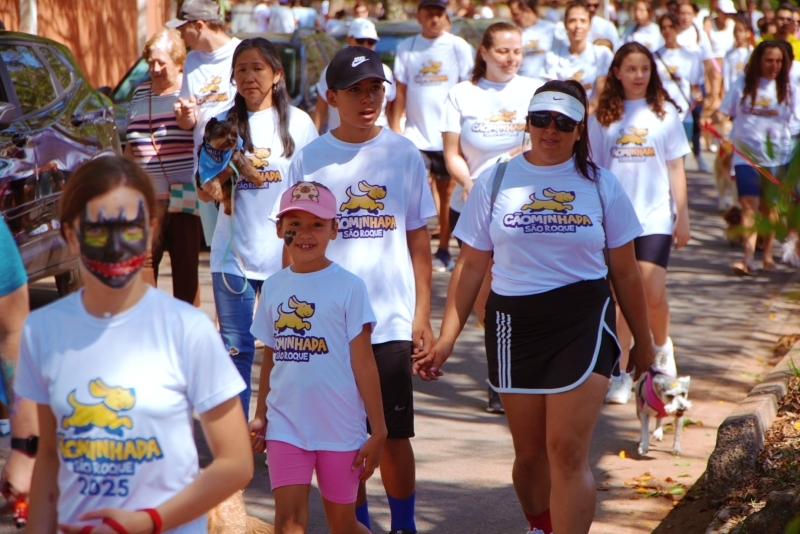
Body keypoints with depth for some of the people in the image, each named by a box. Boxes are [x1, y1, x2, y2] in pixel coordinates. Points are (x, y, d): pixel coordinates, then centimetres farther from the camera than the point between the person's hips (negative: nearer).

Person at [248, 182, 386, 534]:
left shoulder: (348, 287, -6)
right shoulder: (274, 287, 6)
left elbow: (363, 363, -6)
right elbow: (270, 359, 13)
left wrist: (378, 431, -7)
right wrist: (260, 418, 12)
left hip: (340, 427, -3)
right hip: (286, 425, 3)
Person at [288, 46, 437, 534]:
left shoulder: (403, 154, 3)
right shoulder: (310, 159, 2)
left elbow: (419, 241, 6)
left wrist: (423, 315, 3)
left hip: (391, 319, 0)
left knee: (394, 434, 2)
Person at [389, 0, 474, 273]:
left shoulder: (458, 47, -1)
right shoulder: (406, 48, 4)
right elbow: (401, 91, 6)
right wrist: (395, 128, 0)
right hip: (416, 134, 1)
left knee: (447, 193, 8)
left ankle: (443, 251, 18)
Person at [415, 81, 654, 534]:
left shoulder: (601, 185, 4)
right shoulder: (496, 181, 4)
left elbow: (625, 272, 9)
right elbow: (471, 265, 6)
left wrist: (643, 340, 12)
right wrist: (447, 338, 1)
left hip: (583, 324, -2)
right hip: (514, 323, 2)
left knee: (568, 452, -11)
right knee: (530, 453, 11)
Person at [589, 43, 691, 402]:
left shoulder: (665, 113, 4)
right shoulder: (602, 117, 5)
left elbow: (676, 168, 6)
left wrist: (682, 216, 4)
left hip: (655, 218, -1)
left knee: (654, 295, -8)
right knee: (621, 297, 2)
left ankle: (661, 348, 22)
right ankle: (622, 375, 12)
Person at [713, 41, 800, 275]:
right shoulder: (742, 85, 2)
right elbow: (723, 113, 3)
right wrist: (714, 119, -18)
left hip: (777, 156, 1)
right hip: (746, 153, -1)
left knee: (770, 206, 9)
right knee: (749, 205, -10)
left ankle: (768, 254, 21)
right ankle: (748, 258, -14)